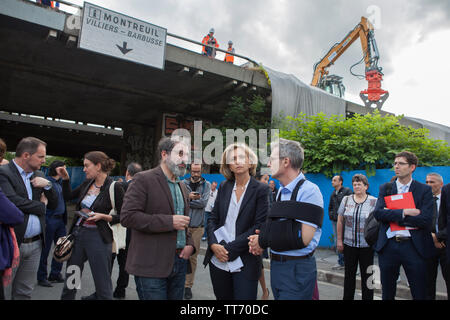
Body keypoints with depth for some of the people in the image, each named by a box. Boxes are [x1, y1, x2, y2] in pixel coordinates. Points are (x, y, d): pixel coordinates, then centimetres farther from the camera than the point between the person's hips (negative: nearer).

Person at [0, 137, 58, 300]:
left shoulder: (39, 175, 11)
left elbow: (53, 205, 13)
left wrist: (48, 185, -7)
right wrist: (41, 206, -7)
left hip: (35, 244, 6)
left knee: (25, 291, 16)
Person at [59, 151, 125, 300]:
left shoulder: (114, 187, -11)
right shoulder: (87, 183, 7)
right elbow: (68, 196, 20)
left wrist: (103, 216, -19)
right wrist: (65, 178, 9)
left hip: (98, 237, -6)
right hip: (77, 233, 6)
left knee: (103, 285, 4)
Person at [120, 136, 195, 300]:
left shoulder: (182, 186, 15)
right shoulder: (143, 179, -9)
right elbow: (128, 216, -18)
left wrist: (190, 244, 6)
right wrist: (170, 221, -20)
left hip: (180, 260, 7)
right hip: (151, 266, -7)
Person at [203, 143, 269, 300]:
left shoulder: (261, 189, -5)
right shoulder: (224, 187, 7)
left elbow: (259, 227, -11)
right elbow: (212, 219, 8)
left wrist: (230, 249, -14)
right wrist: (214, 244, -9)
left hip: (245, 263, -4)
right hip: (218, 260, 4)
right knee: (222, 297, 16)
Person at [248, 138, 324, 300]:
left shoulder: (309, 191, -16)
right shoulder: (281, 191, 11)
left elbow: (302, 238, -23)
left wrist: (263, 240, -15)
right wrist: (260, 239, -5)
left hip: (297, 270, -8)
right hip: (276, 264, 8)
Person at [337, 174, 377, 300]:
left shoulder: (374, 202, -2)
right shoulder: (346, 200, 4)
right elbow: (340, 221, 7)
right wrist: (339, 240, 6)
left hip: (367, 245, -2)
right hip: (349, 243, 2)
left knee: (366, 275, 7)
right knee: (349, 274, 11)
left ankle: (367, 298, 22)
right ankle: (347, 297, 24)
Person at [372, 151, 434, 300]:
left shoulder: (424, 190, 1)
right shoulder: (385, 188, 7)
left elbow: (425, 220, -12)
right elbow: (377, 213, -7)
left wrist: (391, 215, -13)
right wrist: (404, 212, -18)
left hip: (414, 247, -2)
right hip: (388, 246, 2)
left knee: (420, 294, 8)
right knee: (387, 293, 14)